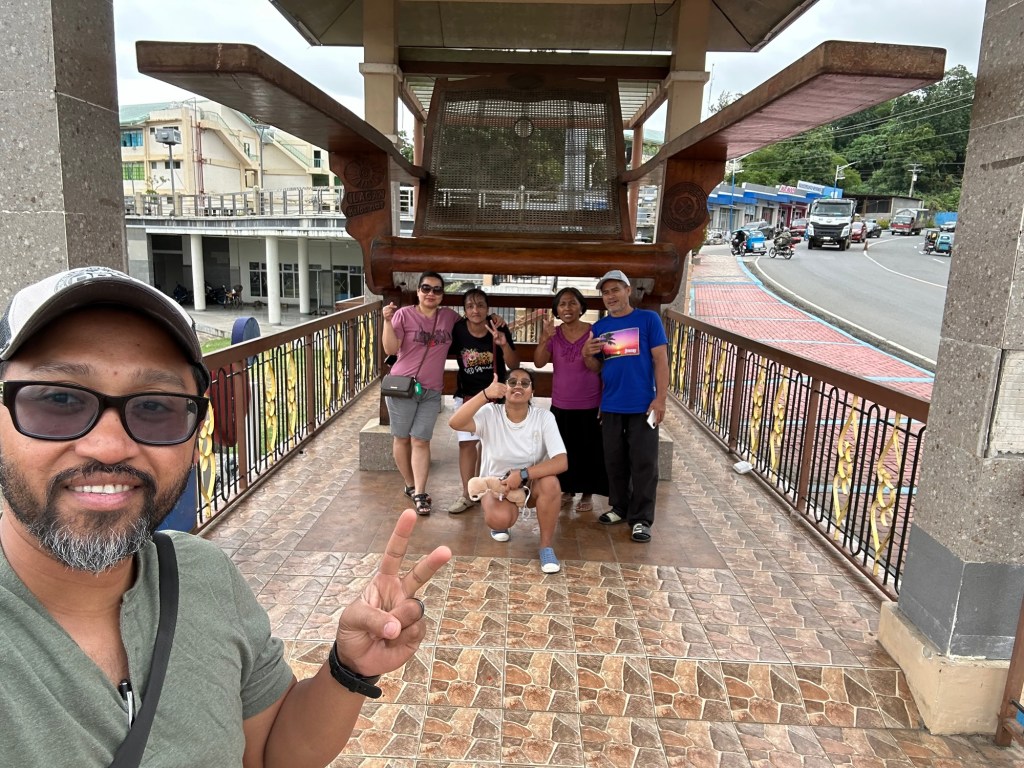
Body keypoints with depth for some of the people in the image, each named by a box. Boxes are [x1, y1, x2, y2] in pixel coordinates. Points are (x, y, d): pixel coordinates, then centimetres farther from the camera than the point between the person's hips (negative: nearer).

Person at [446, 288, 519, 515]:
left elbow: (514, 365, -14)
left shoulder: (499, 330, -16)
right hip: (467, 394, 0)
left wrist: (504, 345, -31)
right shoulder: (457, 330, -16)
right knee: (467, 443, -3)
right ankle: (467, 495, 6)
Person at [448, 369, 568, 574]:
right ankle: (501, 524, 10)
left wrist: (523, 474, -33)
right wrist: (485, 395, -44)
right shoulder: (490, 414, -15)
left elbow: (561, 462, -24)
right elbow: (454, 423, -34)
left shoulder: (544, 417, -14)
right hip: (496, 483, 0)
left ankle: (547, 546, -12)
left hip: (532, 483, 1)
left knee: (550, 482, -34)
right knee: (499, 518, -32)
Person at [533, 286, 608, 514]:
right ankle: (568, 490, 30)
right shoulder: (553, 335, 0)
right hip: (560, 406, 3)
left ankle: (587, 494, 23)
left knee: (589, 451, 7)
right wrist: (543, 338, -26)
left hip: (589, 406, -2)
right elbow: (539, 363, -11)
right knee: (564, 451, 13)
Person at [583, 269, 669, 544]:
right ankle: (620, 507, 28)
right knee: (614, 461, 13)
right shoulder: (599, 327, 9)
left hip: (642, 405, -4)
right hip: (611, 406, 4)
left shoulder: (648, 319, -2)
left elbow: (660, 360, -5)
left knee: (643, 463, 0)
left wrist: (660, 399, -12)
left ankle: (641, 519, 8)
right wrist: (588, 354, -8)